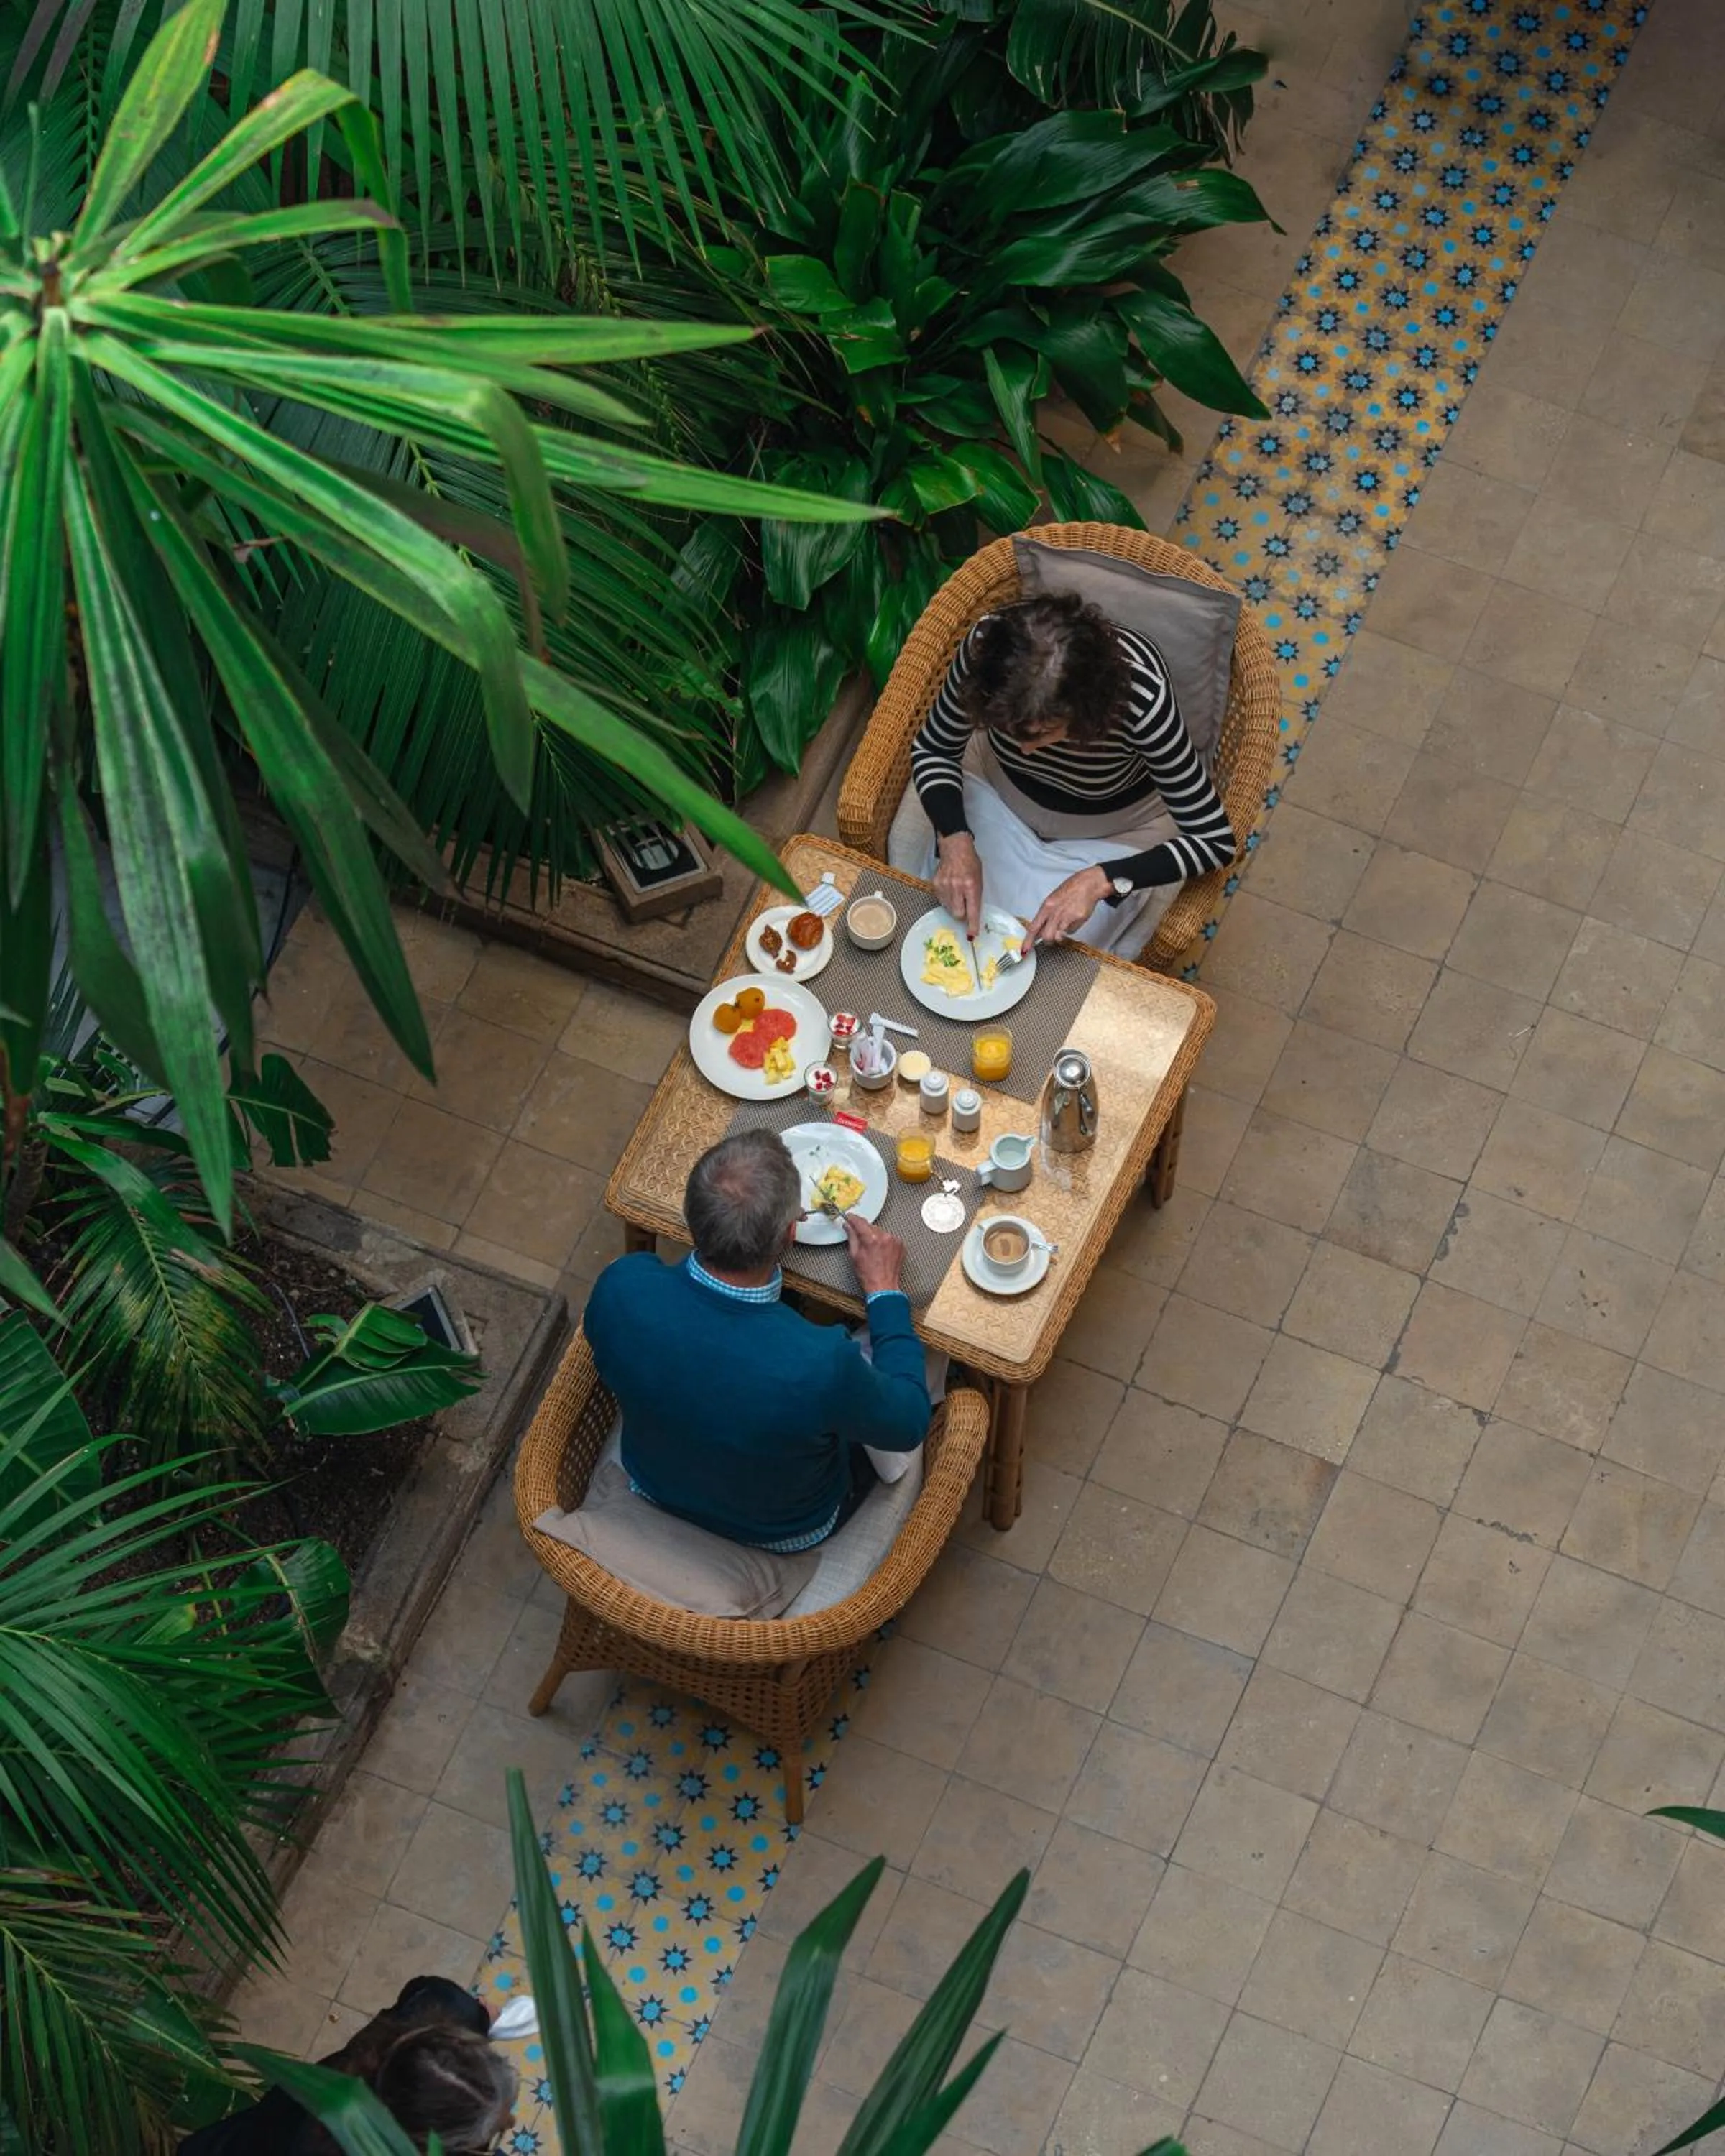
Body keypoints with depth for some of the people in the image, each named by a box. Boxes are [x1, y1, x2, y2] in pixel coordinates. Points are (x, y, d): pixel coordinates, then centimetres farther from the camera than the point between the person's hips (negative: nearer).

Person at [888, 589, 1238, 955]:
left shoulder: (1141, 695, -41)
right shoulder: (985, 648, -35)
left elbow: (1215, 841, -30)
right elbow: (932, 750, -14)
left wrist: (1099, 881, -41)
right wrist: (956, 840, -33)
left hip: (1109, 834, -2)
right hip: (1001, 793, 2)